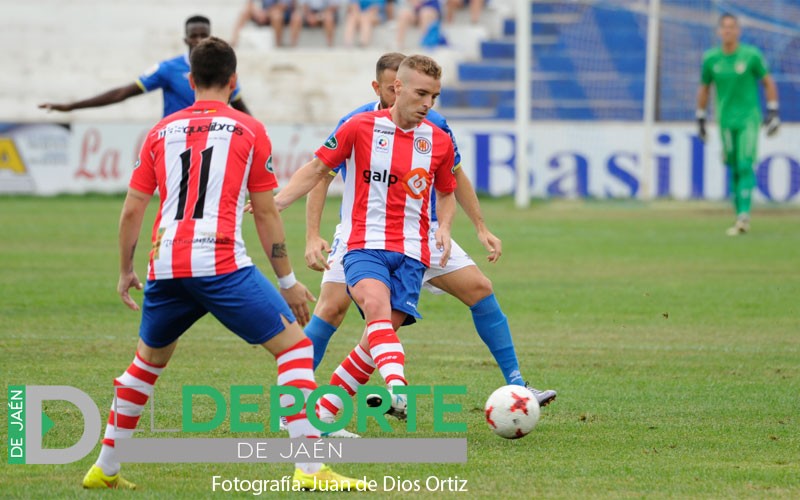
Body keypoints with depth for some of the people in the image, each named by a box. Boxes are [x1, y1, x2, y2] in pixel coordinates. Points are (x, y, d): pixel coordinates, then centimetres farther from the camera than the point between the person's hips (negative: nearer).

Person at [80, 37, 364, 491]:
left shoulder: (162, 132, 16)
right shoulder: (248, 130, 7)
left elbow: (132, 210, 16)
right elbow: (266, 214, 7)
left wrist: (126, 272, 29)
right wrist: (288, 281, 13)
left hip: (165, 267, 5)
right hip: (221, 264, -4)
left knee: (148, 361, 27)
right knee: (295, 345, 1)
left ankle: (105, 469, 32)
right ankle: (310, 467, -12)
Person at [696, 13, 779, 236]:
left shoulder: (751, 55, -6)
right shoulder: (711, 59, 2)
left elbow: (768, 82, 3)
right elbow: (704, 88, 15)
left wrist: (773, 113, -2)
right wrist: (700, 119, 15)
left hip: (749, 118, -3)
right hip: (726, 121, 3)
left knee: (745, 166, -15)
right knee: (733, 169, 6)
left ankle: (744, 215, -21)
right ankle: (741, 218, 14)